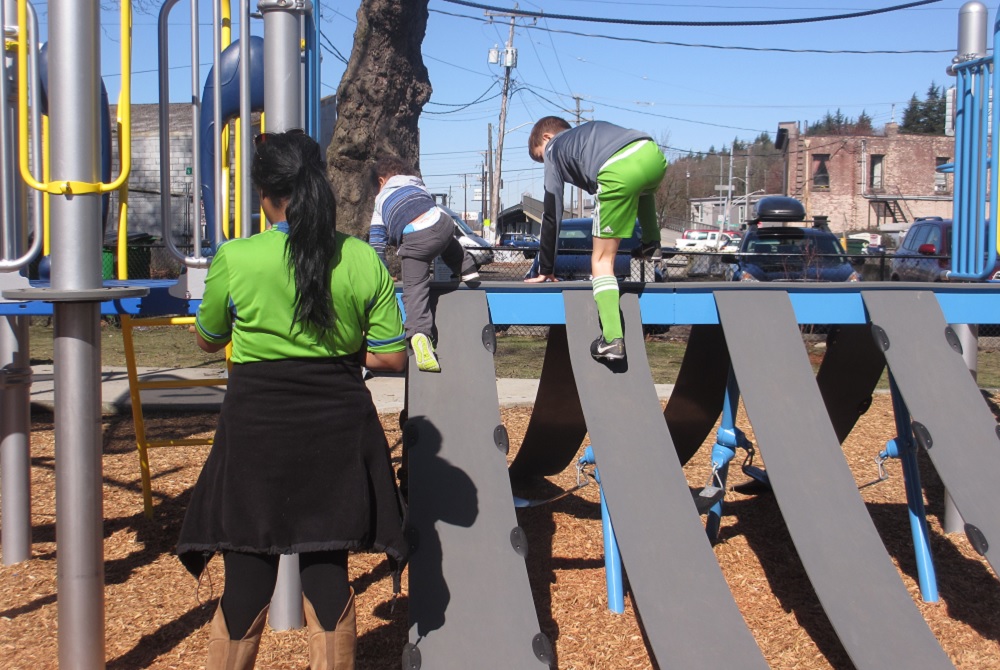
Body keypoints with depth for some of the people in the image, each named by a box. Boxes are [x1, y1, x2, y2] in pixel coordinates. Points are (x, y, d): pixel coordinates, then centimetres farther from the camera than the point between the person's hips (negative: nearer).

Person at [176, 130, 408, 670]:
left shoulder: (234, 260, -9)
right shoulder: (364, 261, -4)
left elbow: (207, 340, 7)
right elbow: (392, 358, -2)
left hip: (257, 430, -2)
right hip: (337, 428, 2)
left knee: (247, 584, 9)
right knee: (328, 575, 13)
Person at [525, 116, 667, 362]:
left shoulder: (554, 148, 27)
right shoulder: (590, 131, 42)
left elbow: (552, 214, 23)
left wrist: (545, 269, 28)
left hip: (619, 172, -5)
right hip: (652, 154, 5)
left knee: (602, 259, 6)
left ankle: (612, 339, -6)